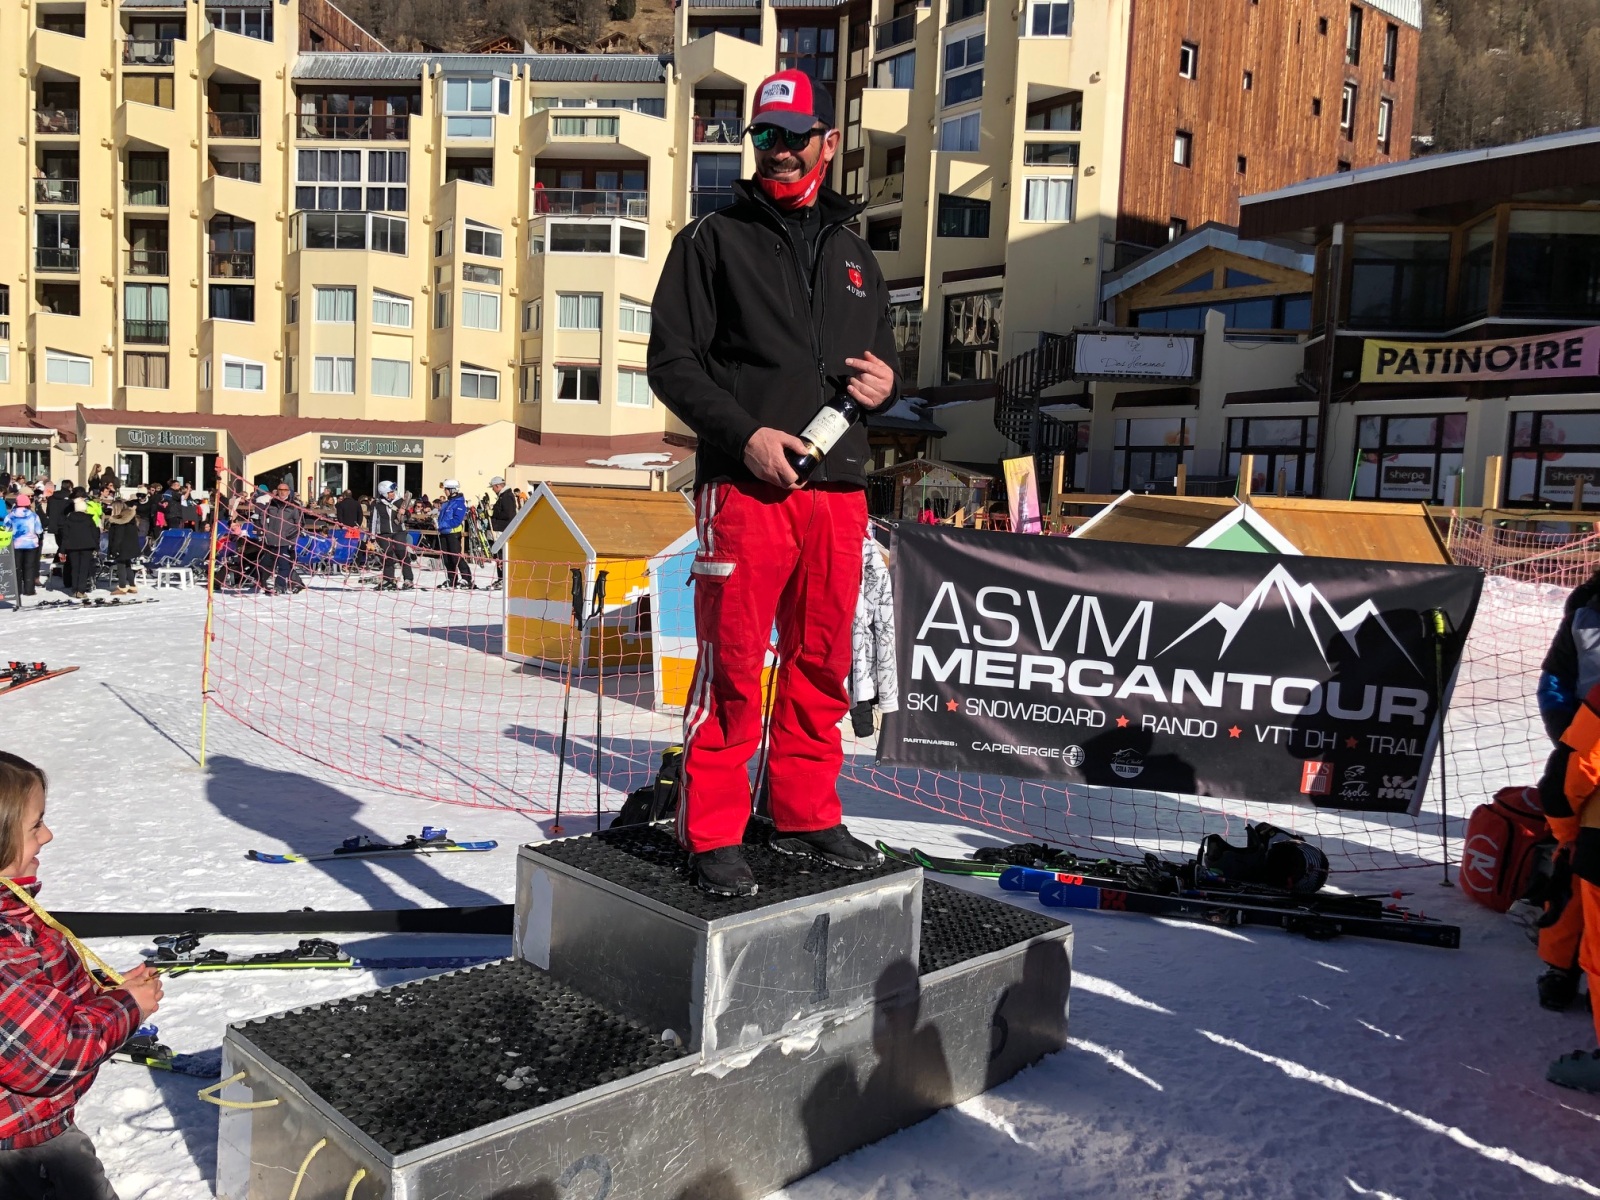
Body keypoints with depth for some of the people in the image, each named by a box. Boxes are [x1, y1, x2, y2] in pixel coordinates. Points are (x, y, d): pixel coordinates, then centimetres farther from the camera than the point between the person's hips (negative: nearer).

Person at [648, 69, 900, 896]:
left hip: (839, 491, 5)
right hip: (745, 486, -5)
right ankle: (714, 836, 6)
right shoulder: (713, 240, 6)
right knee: (732, 667, -5)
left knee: (821, 663, 10)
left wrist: (884, 383, 2)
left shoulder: (854, 256, 21)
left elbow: (880, 359, 27)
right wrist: (744, 433, -15)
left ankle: (805, 816, 23)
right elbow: (671, 361, -1)